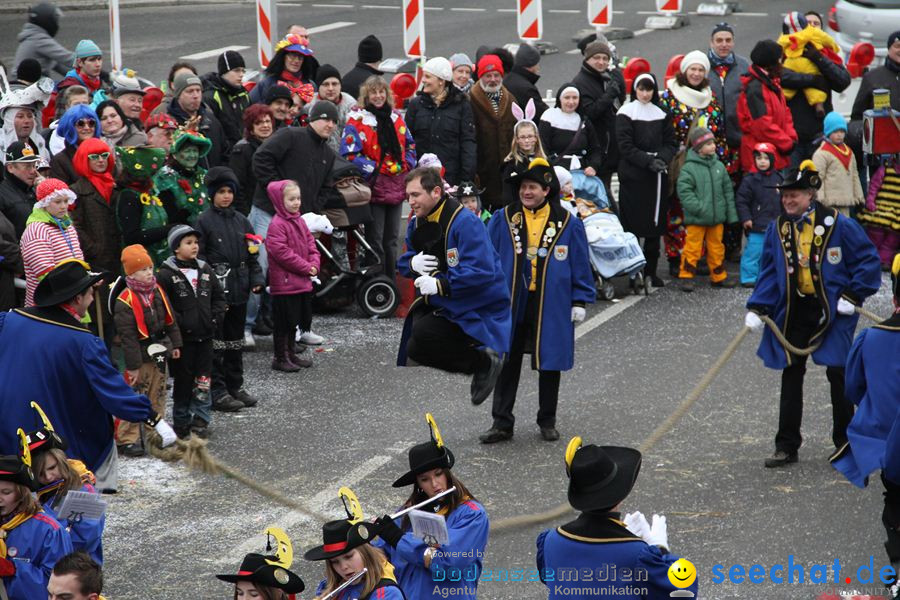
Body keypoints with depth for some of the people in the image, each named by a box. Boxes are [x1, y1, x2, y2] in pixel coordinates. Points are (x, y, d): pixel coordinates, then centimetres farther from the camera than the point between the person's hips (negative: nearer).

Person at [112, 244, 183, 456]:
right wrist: (133, 365, -20)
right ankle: (126, 439, 1)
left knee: (158, 396, 15)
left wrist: (174, 344, 13)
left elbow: (170, 319, 15)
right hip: (140, 357, -7)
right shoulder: (125, 302, -19)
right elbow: (127, 336, -20)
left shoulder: (157, 292, 4)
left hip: (159, 354, 7)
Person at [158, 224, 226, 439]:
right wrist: (180, 323, -17)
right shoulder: (167, 274, -9)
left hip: (205, 335, 4)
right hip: (183, 338, -4)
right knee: (183, 380, 4)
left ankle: (201, 420, 14)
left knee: (203, 380, 5)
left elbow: (219, 297, 15)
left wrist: (215, 318, 1)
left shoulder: (205, 270, 9)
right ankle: (181, 422, 15)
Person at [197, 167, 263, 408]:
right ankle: (217, 391, -1)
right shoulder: (204, 221, -6)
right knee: (216, 341, -5)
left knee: (235, 340, 14)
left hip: (239, 288, 6)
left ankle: (235, 385, 23)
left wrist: (256, 279, 3)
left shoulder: (241, 220, 12)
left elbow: (252, 253, 15)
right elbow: (199, 256, -10)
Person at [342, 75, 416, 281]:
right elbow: (350, 154, -11)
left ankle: (391, 283, 19)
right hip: (374, 187, -6)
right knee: (375, 241, -4)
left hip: (396, 187, 6)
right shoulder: (357, 120, -5)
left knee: (391, 240, 12)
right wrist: (374, 170, -15)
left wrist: (406, 167, 2)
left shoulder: (396, 118, 13)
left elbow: (410, 146, 20)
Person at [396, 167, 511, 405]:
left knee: (419, 347, -22)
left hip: (477, 310, -9)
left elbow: (481, 272, -28)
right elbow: (403, 262, 16)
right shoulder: (417, 223, 7)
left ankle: (484, 363, -4)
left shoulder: (465, 222, -20)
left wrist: (441, 285, -29)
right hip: (439, 303, 9)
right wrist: (412, 264, -9)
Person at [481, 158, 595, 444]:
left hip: (551, 307, -1)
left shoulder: (568, 224, -1)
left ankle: (547, 421, 23)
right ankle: (502, 423, 11)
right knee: (507, 365, 4)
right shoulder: (502, 219, 1)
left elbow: (580, 265, 4)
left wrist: (580, 301, 0)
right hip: (510, 304, 1)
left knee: (550, 364, 9)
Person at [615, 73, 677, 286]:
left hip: (657, 176, 5)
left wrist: (662, 159, -8)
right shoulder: (626, 113, -2)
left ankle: (650, 271, 12)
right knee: (633, 224, -6)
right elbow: (625, 146, -8)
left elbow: (671, 143, 12)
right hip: (633, 176, -5)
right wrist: (649, 161, -17)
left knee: (655, 224, 6)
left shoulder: (661, 114, 14)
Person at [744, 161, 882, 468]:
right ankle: (786, 446, 11)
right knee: (791, 375, 5)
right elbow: (768, 271, 7)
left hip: (832, 311, -4)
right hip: (794, 312, 4)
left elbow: (868, 261, -5)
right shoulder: (778, 229, 3)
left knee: (837, 374, 0)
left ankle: (846, 442, 14)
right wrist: (757, 308, -5)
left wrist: (853, 296, -12)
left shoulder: (838, 225, -10)